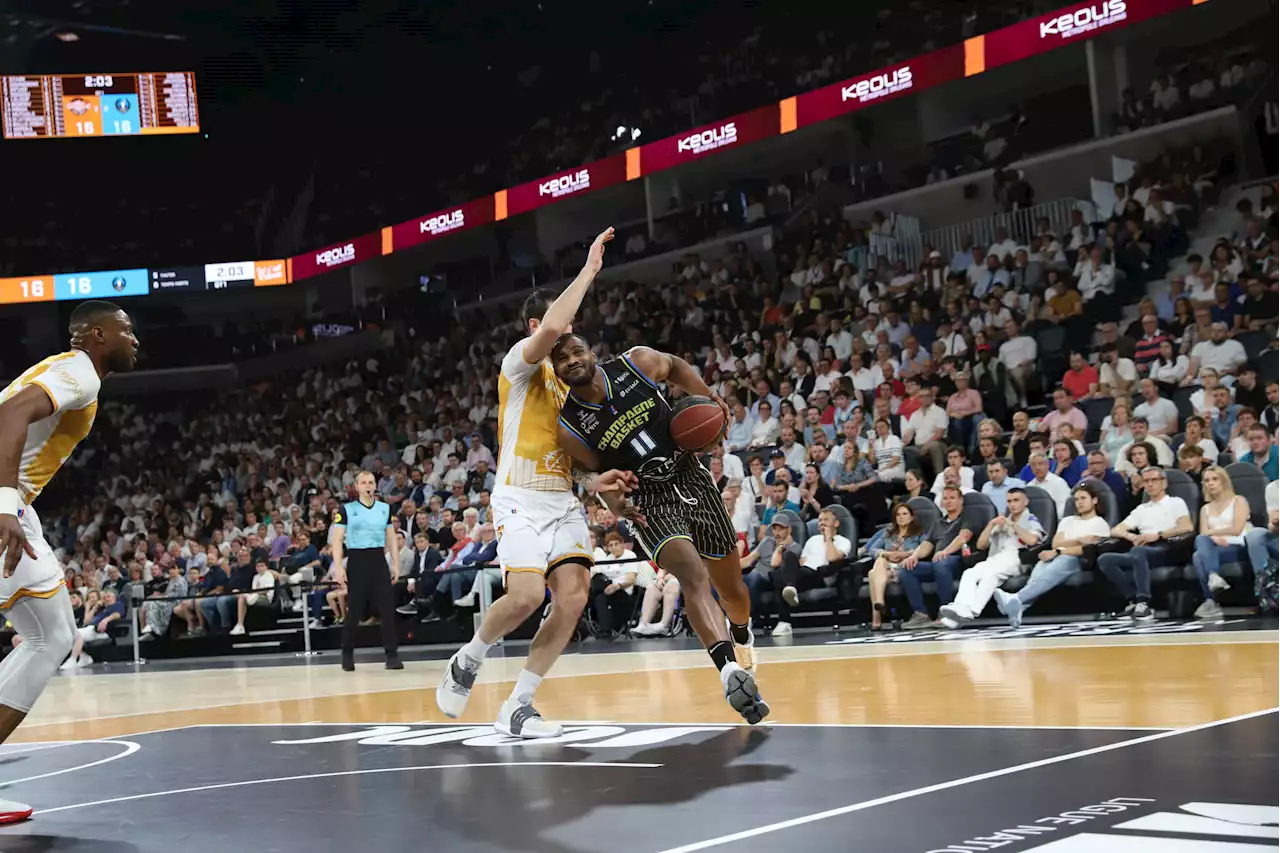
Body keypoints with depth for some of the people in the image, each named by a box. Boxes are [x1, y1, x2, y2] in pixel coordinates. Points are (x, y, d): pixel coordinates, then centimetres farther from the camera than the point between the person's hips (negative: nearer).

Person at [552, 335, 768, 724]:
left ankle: (741, 634, 50)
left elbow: (675, 366, 13)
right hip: (648, 500, -3)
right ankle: (730, 670, -48)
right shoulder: (569, 428, -12)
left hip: (693, 479, 3)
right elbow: (598, 473, 1)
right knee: (692, 573, -31)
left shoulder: (637, 362, -9)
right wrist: (612, 497, -19)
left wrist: (707, 398, 1)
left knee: (731, 585, 15)